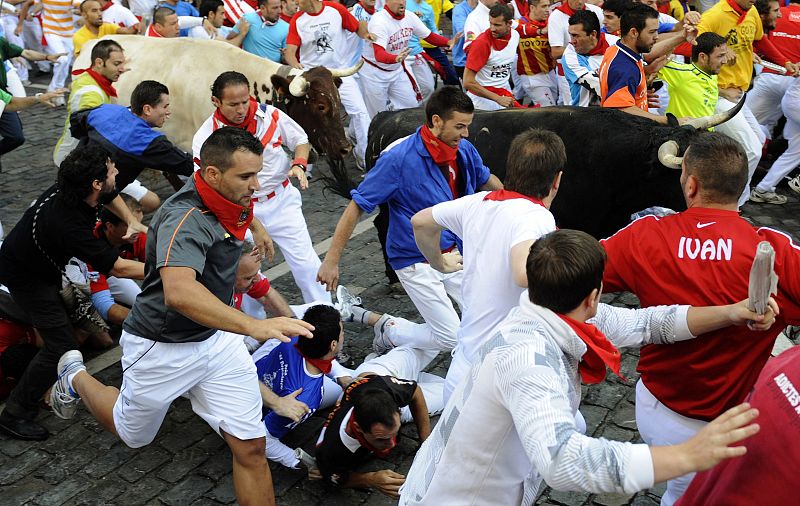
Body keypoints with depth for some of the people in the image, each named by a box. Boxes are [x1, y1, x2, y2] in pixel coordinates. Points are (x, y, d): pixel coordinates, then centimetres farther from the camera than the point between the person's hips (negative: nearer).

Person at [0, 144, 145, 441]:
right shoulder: (69, 224, -41)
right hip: (26, 277, -9)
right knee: (62, 346, -11)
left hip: (44, 262, 9)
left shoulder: (71, 188, -17)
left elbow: (112, 196, 9)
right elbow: (118, 268, -34)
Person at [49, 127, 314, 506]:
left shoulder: (228, 202, -7)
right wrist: (254, 326, -61)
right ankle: (75, 378, 48)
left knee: (250, 446, -3)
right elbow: (179, 292, -53)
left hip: (214, 340, 6)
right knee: (133, 435, 22)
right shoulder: (185, 219, -33)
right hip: (162, 348, -6)